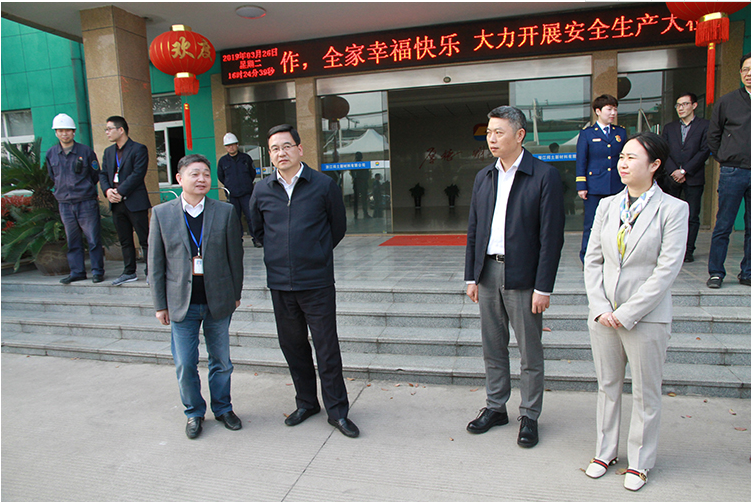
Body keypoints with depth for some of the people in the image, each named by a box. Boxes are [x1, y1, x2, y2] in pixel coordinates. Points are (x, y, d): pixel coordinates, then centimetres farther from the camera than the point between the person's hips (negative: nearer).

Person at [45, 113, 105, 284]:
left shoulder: (86, 151, -2)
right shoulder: (51, 154, 8)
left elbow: (95, 175, 7)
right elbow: (53, 177, 20)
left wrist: (85, 188, 8)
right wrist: (65, 189, 14)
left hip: (86, 202, -3)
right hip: (64, 204, 4)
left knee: (93, 238, -1)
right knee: (72, 241, 9)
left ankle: (97, 271, 8)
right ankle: (77, 272, 17)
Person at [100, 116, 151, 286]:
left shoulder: (138, 149, -5)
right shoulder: (108, 152, 17)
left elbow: (137, 174, -13)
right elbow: (103, 174, 13)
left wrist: (120, 192, -16)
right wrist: (107, 190, -6)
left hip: (135, 202, -7)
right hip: (116, 203, 7)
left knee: (145, 239, -2)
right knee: (125, 241, 13)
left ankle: (150, 272, 4)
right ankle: (129, 272, 22)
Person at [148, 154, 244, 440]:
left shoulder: (225, 212, -1)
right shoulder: (161, 213, 0)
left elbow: (235, 256, 4)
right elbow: (155, 262, 2)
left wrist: (235, 295, 5)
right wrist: (160, 304, 1)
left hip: (218, 301, 0)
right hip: (182, 304, 0)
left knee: (221, 361, 13)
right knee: (185, 365, 7)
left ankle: (222, 408, 33)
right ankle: (194, 413, 30)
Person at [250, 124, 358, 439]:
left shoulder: (323, 185, -4)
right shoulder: (262, 191, 4)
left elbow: (338, 226, 7)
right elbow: (257, 230, 19)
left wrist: (316, 254, 9)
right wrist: (279, 254, 13)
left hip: (317, 282, -3)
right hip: (280, 283, 4)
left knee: (327, 347, 1)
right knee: (292, 345, 14)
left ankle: (337, 410, 16)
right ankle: (306, 403, 32)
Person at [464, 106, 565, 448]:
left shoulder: (544, 176, -8)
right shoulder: (483, 177, 9)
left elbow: (552, 236, -11)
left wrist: (543, 287, -14)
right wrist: (471, 276, 8)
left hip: (522, 277, -5)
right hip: (488, 272, 5)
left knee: (530, 352, 8)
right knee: (493, 347, 15)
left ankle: (529, 417, 24)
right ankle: (495, 407, 31)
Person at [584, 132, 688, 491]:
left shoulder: (673, 209, -7)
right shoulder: (607, 206, 6)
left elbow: (667, 269, -13)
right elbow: (592, 259, 4)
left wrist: (628, 313, -15)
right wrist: (600, 307, -7)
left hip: (646, 318, -4)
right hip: (603, 315, 4)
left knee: (645, 393, 11)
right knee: (607, 385, 16)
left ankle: (640, 461, 29)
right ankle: (605, 451, 33)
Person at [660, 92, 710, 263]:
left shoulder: (705, 125, 4)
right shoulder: (669, 127, 14)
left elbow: (705, 151, -5)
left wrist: (684, 171, -11)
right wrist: (673, 172, -8)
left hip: (693, 178, -2)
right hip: (671, 177, 2)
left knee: (692, 217, 0)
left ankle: (688, 251, 7)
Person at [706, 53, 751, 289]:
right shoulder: (727, 102, 3)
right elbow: (713, 136, 11)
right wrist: (725, 159, 6)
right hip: (733, 172, -2)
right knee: (723, 226, 0)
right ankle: (716, 272, 9)